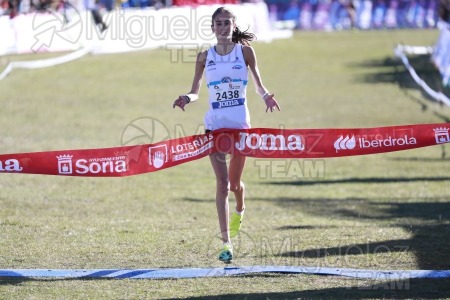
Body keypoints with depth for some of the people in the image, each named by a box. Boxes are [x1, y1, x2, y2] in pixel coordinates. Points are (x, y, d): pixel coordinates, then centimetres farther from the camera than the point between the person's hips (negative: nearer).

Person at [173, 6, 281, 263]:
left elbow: (258, 82, 6)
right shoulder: (205, 57, 3)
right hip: (215, 124, 0)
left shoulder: (245, 51, 1)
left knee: (235, 182, 10)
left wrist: (265, 96, -16)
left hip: (240, 123, 0)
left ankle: (240, 211, 47)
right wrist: (187, 99, -17)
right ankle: (226, 242, -10)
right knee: (222, 182, -9)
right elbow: (195, 92, 6)